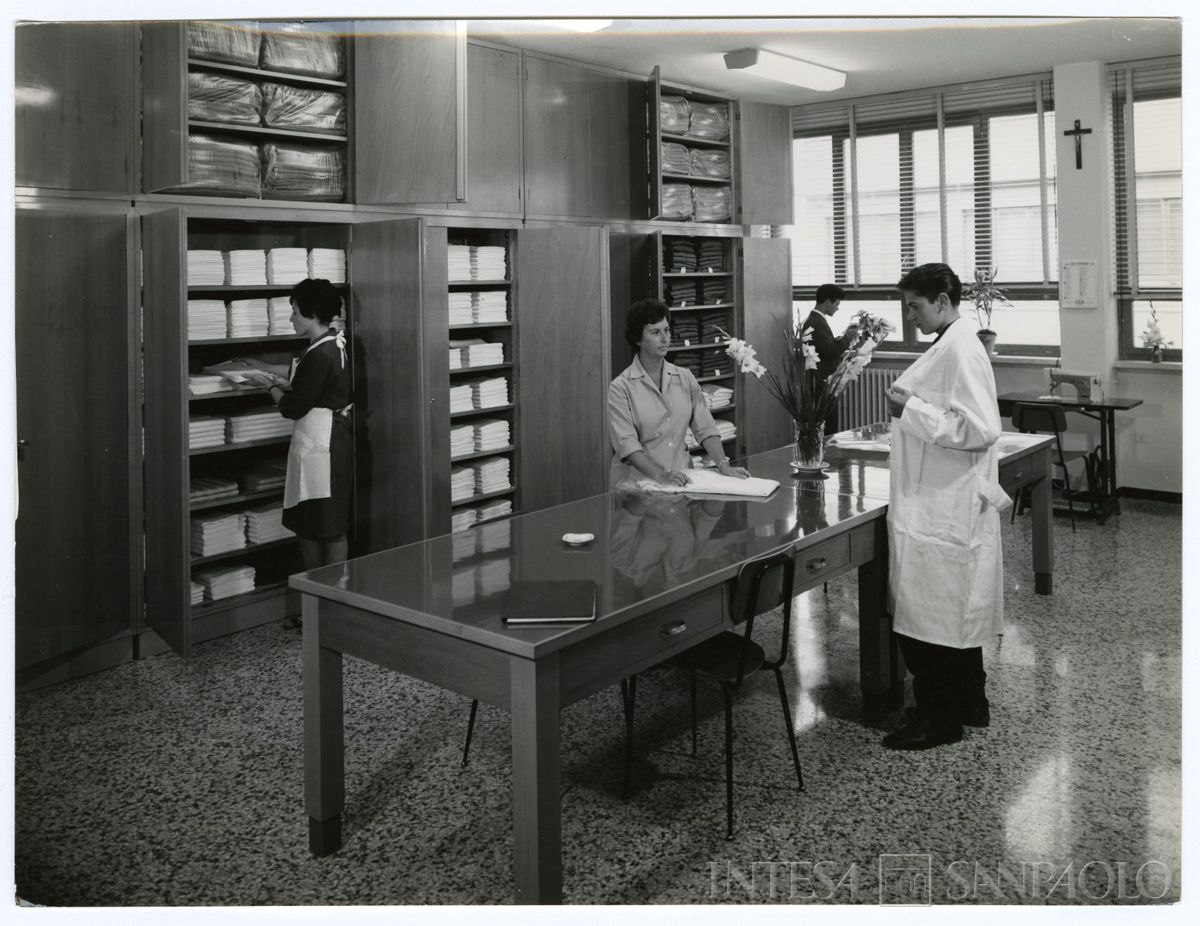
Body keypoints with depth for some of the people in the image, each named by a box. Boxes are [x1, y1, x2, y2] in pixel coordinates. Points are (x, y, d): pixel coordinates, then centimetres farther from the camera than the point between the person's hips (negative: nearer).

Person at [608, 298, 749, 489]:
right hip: (637, 483, -3)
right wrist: (660, 475, -26)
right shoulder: (621, 387, -5)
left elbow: (705, 427, 5)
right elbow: (626, 443, -14)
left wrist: (723, 465, -9)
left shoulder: (685, 378, 10)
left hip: (681, 479, 4)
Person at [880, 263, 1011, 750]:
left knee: (928, 615, 0)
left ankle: (939, 719, 13)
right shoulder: (948, 345, 13)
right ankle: (968, 704, 32)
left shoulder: (961, 350, -17)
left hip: (942, 511, -10)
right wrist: (909, 403, 14)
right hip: (942, 505, 10)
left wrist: (912, 410, -21)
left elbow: (980, 428, -24)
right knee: (954, 612, 19)